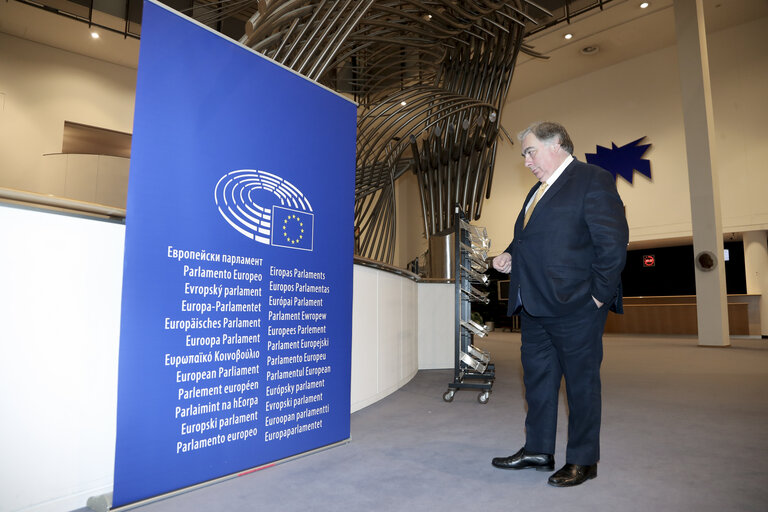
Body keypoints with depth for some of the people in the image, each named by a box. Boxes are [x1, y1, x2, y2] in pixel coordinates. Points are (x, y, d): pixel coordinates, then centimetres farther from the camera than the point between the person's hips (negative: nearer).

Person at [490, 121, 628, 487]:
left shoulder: (593, 180, -6)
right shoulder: (538, 190, 20)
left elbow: (613, 243, -13)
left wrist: (600, 294, -14)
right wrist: (510, 255, 8)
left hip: (575, 306, -9)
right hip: (534, 306, 9)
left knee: (581, 382, 5)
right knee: (537, 378, 15)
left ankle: (583, 460, 21)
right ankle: (538, 451, 30)